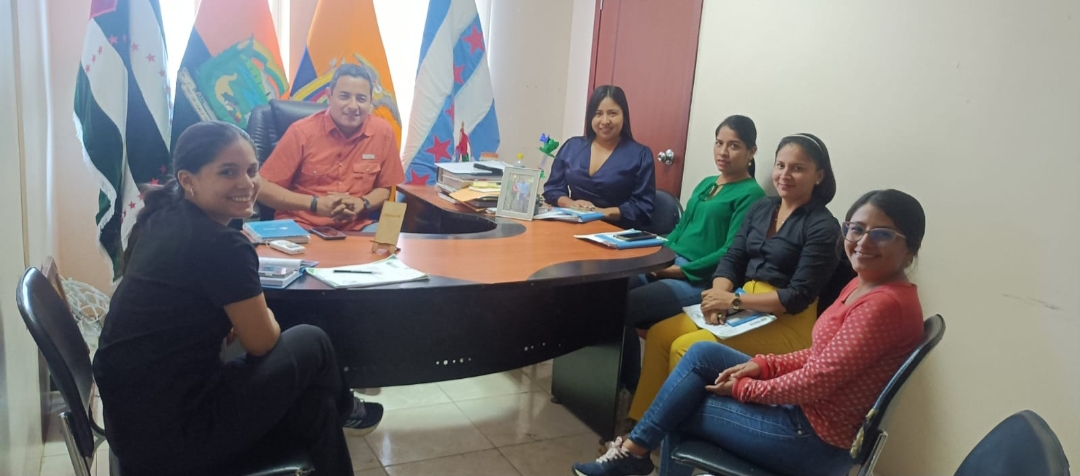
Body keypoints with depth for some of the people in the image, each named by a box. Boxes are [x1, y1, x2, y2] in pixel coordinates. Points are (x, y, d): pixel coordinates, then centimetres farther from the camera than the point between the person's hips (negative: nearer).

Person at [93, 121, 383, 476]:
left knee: (313, 404, 18)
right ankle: (344, 410, 40)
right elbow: (261, 343, -9)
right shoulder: (222, 246, -22)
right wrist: (259, 311, 12)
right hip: (170, 434, -8)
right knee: (311, 344, 10)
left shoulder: (161, 216, 5)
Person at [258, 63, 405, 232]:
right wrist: (315, 204, -19)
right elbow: (264, 189, -7)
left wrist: (362, 204, -11)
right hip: (301, 226, -2)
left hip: (356, 227, 3)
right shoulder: (302, 131, -9)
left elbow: (384, 189, 11)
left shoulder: (383, 132, -3)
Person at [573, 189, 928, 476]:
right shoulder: (864, 285, 6)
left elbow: (815, 382, -25)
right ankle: (635, 447, 12)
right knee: (703, 354, 4)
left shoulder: (886, 304, -25)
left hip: (815, 439, -9)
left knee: (681, 410, 0)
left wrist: (745, 388, -11)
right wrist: (763, 365, 0)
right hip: (806, 409, 9)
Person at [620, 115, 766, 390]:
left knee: (622, 308, -24)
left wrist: (682, 270, -16)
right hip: (667, 265, 8)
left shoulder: (751, 194, -5)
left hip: (701, 280, -7)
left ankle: (632, 385, -4)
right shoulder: (706, 184, 20)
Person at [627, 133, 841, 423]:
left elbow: (800, 296, -17)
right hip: (745, 310, 7)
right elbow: (732, 258, 6)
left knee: (686, 348, -23)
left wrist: (733, 300, -19)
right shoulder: (761, 208, 9)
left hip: (787, 325, -7)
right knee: (660, 334, -8)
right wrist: (719, 297, -14)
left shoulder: (822, 227, -12)